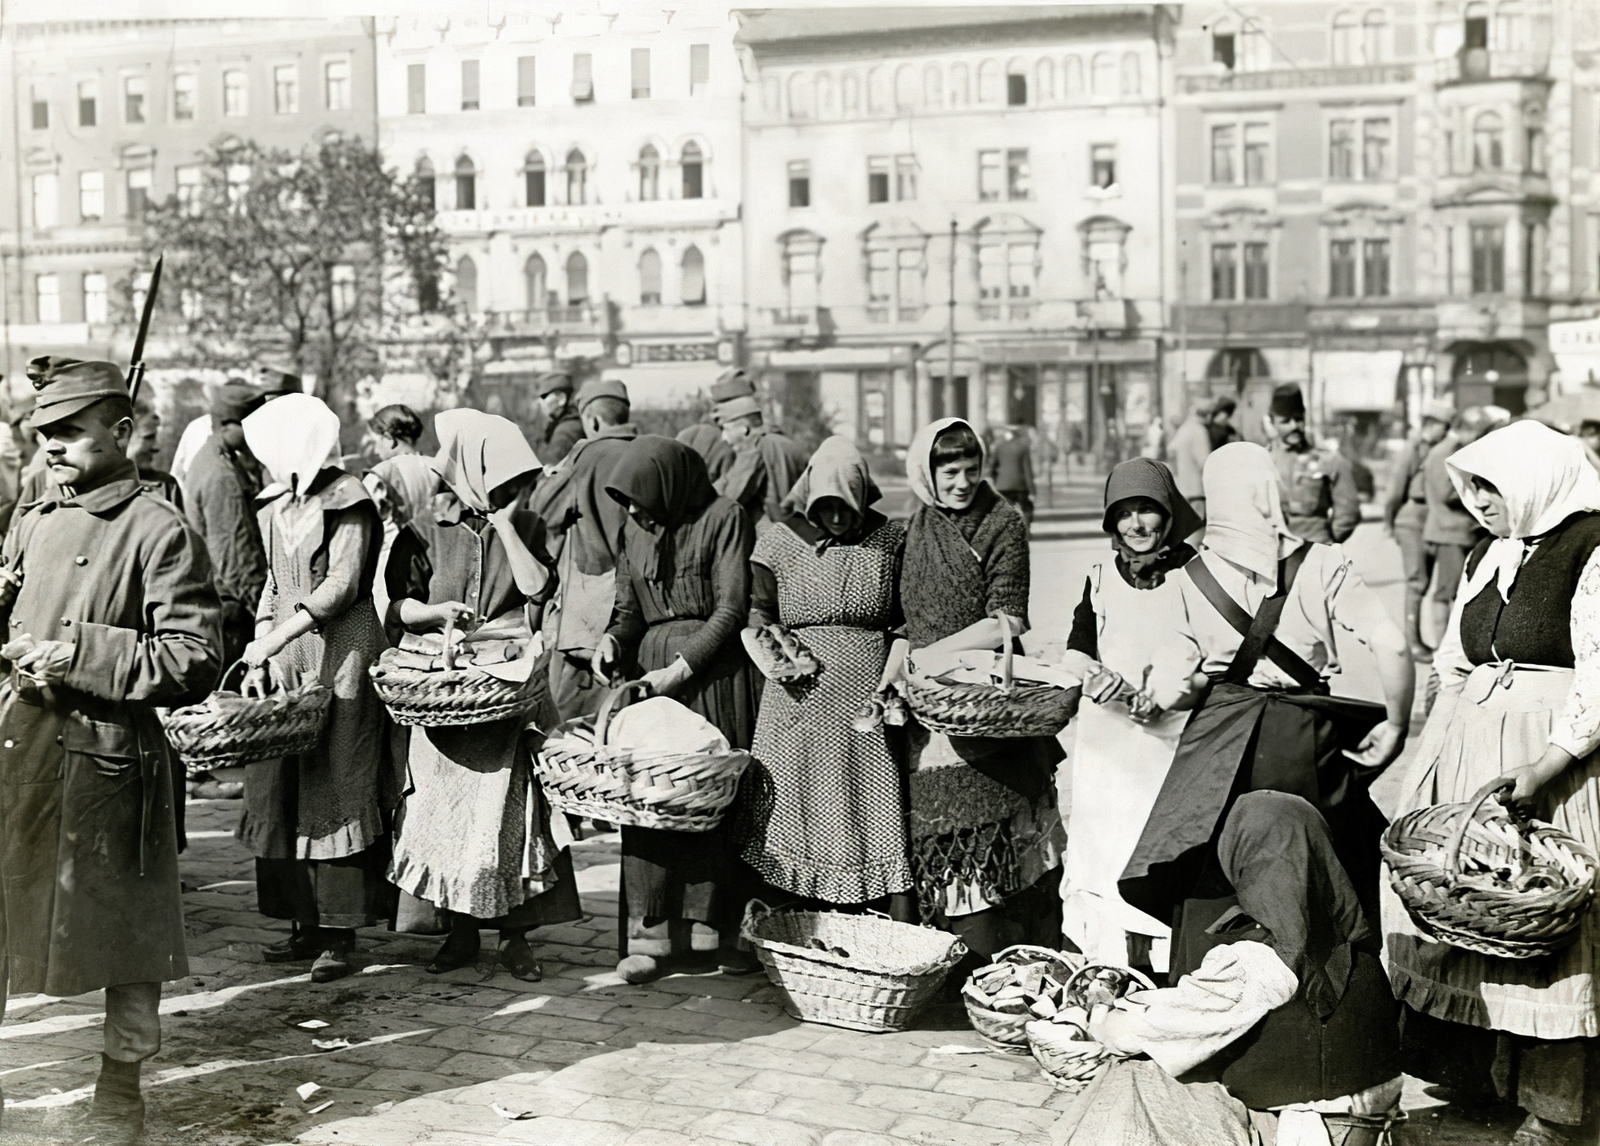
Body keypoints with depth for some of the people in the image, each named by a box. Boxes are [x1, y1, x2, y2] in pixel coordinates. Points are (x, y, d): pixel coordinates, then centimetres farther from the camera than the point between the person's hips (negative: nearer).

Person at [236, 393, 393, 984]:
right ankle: (306, 924, 13)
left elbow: (342, 584, -14)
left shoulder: (346, 503, -7)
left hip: (340, 657, -7)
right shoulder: (275, 506, 15)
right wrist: (257, 658, 10)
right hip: (284, 658, 8)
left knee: (334, 788, -6)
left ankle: (340, 933, -1)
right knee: (280, 789, 5)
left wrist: (277, 636, -21)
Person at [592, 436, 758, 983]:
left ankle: (715, 927, 8)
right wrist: (613, 639, -5)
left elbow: (732, 605, -9)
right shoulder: (635, 528, 12)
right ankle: (650, 933, 2)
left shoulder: (723, 517, -5)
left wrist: (682, 667, -13)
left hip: (713, 667, -4)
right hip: (652, 668, 4)